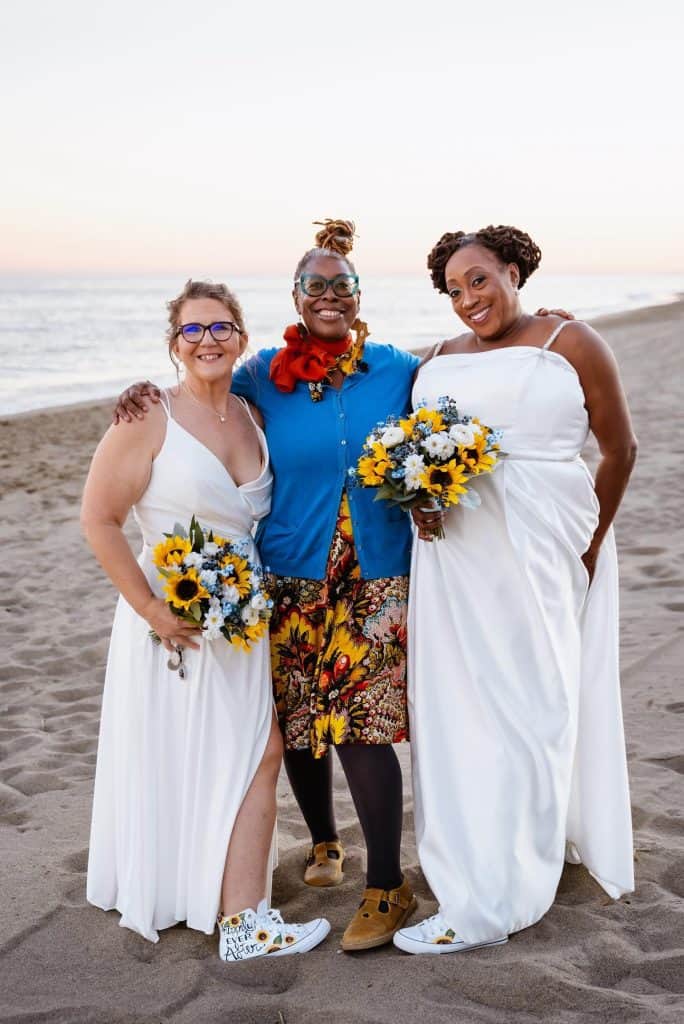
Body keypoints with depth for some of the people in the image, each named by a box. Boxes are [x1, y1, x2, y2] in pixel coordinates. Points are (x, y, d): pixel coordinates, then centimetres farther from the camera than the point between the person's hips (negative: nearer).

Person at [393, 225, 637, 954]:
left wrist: (592, 541, 0)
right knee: (457, 703, 8)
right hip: (452, 551, 6)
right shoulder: (442, 360, 12)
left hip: (540, 547, -5)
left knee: (525, 703, -1)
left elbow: (619, 448, 0)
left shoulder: (570, 344, -3)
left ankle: (490, 901, 7)